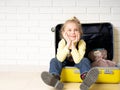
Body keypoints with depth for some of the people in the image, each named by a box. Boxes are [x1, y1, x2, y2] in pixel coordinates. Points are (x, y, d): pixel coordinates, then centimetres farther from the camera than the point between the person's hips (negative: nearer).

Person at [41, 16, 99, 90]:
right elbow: (60, 59, -33)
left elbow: (77, 60, -32)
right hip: (65, 63, 1)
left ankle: (86, 78, -57)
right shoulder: (62, 42, -20)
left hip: (76, 64, -1)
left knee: (85, 60, -29)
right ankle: (54, 78, -50)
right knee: (54, 60, -24)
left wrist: (73, 45, -39)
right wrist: (68, 45, -40)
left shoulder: (81, 43, -23)